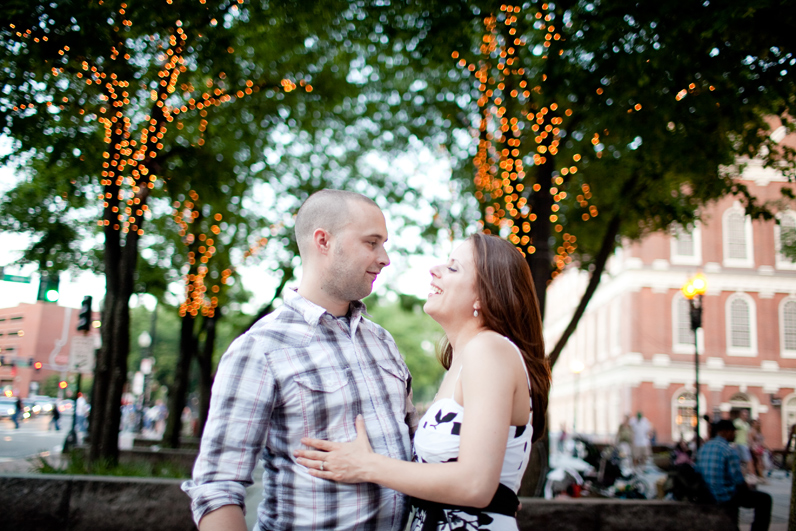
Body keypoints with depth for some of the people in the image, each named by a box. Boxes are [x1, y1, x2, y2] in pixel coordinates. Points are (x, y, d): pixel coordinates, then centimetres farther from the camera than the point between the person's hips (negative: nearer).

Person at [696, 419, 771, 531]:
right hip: (725, 497, -7)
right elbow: (739, 480, -19)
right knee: (764, 499, 11)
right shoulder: (729, 450, -17)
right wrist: (747, 488, 3)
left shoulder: (703, 449, 5)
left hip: (708, 496, 8)